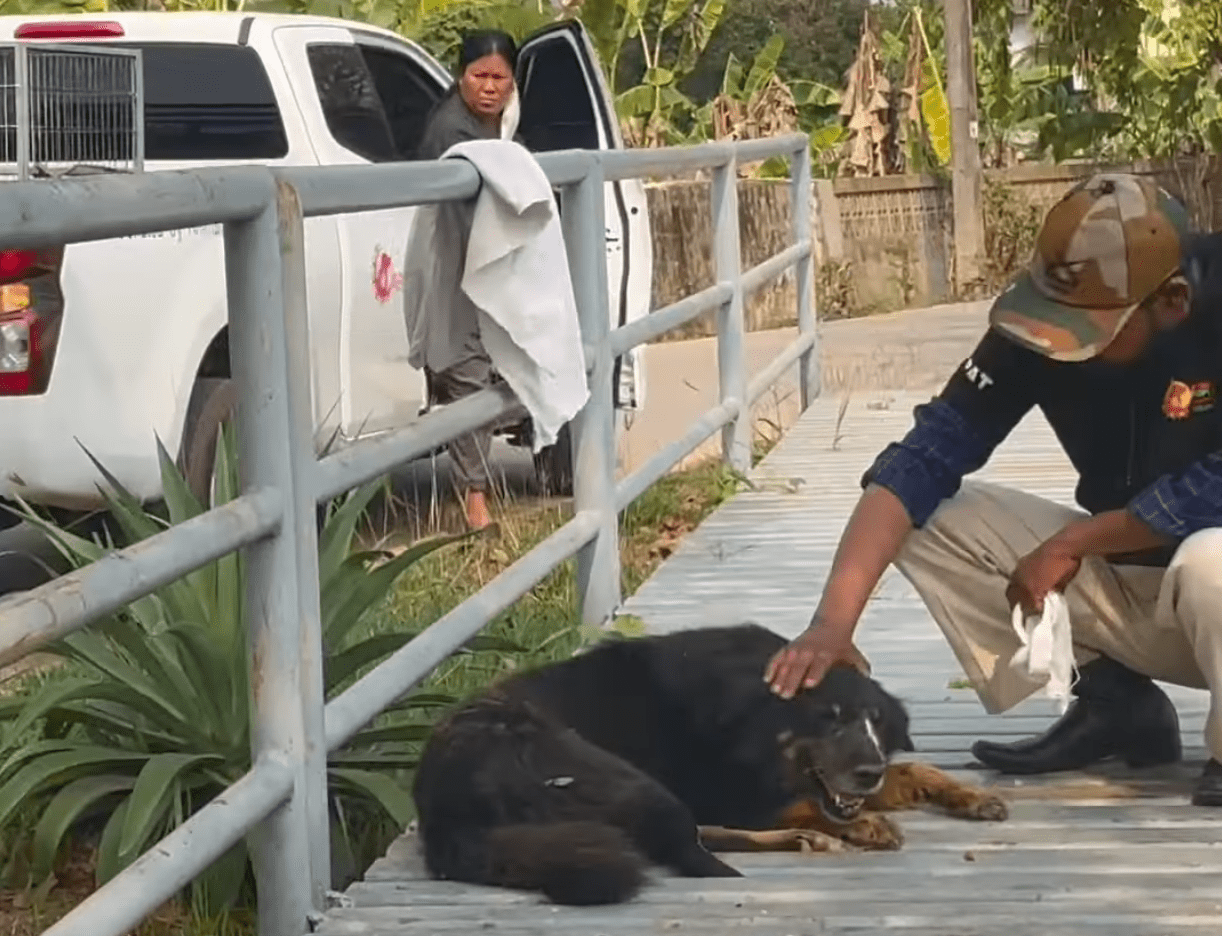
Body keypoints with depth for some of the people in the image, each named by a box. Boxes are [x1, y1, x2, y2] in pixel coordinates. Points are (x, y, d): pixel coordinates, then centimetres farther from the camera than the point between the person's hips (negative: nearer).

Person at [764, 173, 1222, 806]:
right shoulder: (1037, 329, -12)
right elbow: (925, 458, -16)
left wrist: (1069, 543, -21)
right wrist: (834, 620, -28)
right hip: (1122, 577, 6)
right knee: (928, 520, -8)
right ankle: (1110, 702, -1)